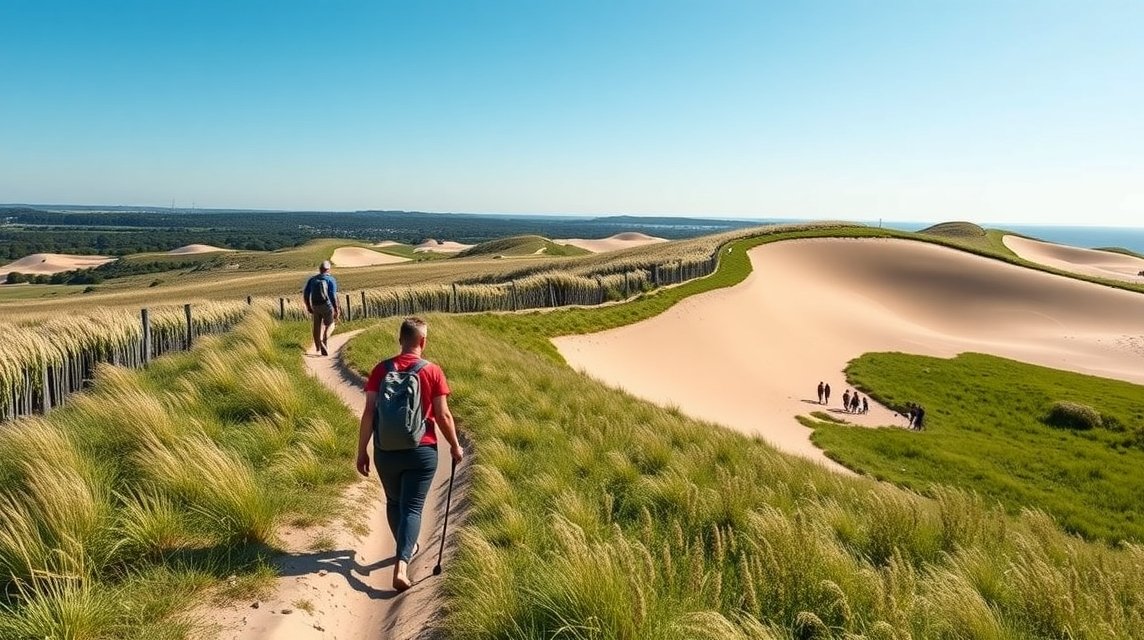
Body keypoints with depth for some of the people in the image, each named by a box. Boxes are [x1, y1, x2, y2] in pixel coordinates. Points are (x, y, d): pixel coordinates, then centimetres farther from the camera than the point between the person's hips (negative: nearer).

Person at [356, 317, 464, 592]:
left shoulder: (381, 370, -3)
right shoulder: (432, 372, -8)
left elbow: (369, 414, -6)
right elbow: (443, 416, -7)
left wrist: (362, 450, 2)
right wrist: (455, 446, 7)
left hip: (386, 451, 2)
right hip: (422, 451, -2)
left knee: (394, 502, 23)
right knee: (412, 507, 3)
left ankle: (406, 548, 41)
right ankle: (401, 566, -11)